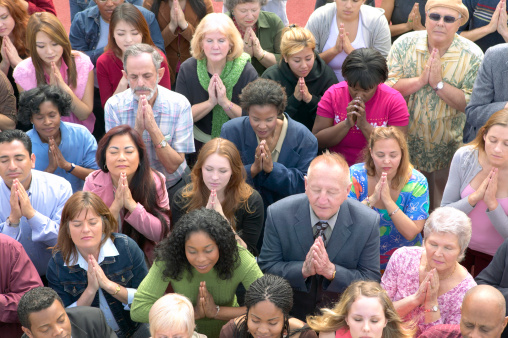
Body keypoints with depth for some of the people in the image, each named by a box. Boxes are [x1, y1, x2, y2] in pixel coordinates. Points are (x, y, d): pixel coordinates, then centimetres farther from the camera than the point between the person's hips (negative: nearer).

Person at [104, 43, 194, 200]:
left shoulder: (179, 104, -11)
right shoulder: (114, 106, -9)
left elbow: (173, 166, -13)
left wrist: (153, 128, -27)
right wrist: (138, 129, -27)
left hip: (173, 187, 0)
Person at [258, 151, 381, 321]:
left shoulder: (368, 222, -11)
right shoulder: (278, 214, -11)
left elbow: (371, 280, -5)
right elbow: (266, 267, -5)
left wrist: (331, 271, -23)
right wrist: (303, 269, -24)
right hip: (291, 313, 0)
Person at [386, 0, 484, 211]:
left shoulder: (472, 55, -11)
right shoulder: (405, 44, -7)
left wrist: (439, 83, -25)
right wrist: (421, 80, -25)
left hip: (448, 149, -1)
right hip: (407, 144, 1)